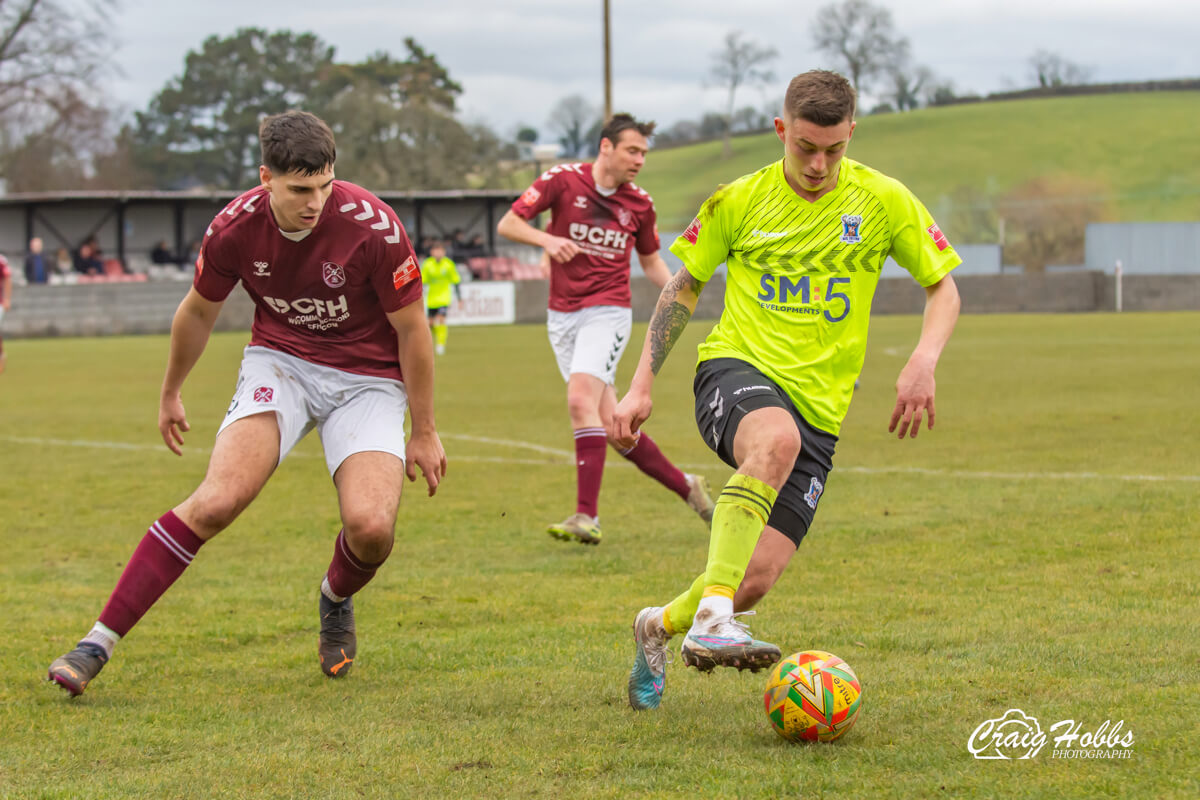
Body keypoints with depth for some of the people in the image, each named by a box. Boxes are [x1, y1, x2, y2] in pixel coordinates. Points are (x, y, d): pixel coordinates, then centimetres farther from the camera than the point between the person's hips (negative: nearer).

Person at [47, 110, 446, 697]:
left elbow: (412, 330, -9)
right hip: (280, 362, 1)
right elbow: (198, 312, 6)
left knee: (371, 525, -23)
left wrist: (424, 433, -4)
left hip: (367, 378, -1)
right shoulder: (235, 228, -15)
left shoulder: (373, 228, -23)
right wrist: (170, 395, 19)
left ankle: (336, 602, 16)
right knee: (218, 500, -22)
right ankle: (98, 643, -19)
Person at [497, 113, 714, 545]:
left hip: (608, 311, -2)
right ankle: (686, 487, 20)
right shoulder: (563, 180, -3)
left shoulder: (639, 204, 3)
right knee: (611, 424, 2)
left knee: (581, 400, -23)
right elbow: (507, 223, -2)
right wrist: (546, 239, -21)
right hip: (563, 316, 2)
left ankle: (587, 517, -25)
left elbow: (650, 259, 19)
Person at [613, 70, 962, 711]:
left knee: (757, 580, -9)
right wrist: (642, 385, 6)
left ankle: (660, 626, 24)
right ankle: (712, 620, -42)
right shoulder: (740, 201, 1)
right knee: (776, 439, -41)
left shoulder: (884, 202, 1)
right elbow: (684, 286, 12)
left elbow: (944, 289, 9)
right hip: (736, 369, -2)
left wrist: (923, 362, -10)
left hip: (818, 407, 2)